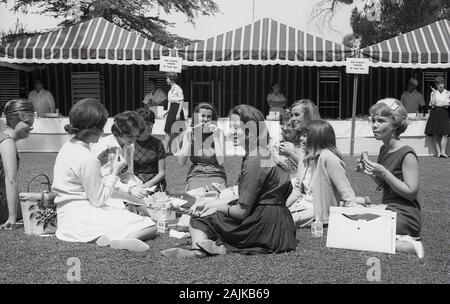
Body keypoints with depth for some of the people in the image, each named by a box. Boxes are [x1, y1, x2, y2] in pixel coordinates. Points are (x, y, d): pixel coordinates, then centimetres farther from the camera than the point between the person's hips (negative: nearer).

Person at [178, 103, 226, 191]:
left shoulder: (218, 132, 2)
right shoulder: (189, 132, 5)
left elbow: (221, 161, -9)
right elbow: (181, 162, -4)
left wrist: (215, 137, -10)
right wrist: (190, 138, -9)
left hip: (216, 174, 0)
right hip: (195, 175, 0)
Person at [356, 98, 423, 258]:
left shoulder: (407, 154, -16)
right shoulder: (383, 149, 10)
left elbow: (411, 193, -17)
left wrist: (384, 173, -22)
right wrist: (370, 172, 3)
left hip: (405, 215, -9)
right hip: (386, 209, 9)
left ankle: (410, 246, -6)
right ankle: (401, 240, 7)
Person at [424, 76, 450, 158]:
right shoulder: (433, 92, 11)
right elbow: (433, 103, -2)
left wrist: (437, 104, -5)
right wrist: (434, 93, -5)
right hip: (435, 114, 0)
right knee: (436, 134, -6)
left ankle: (443, 152, -17)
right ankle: (438, 152, -7)